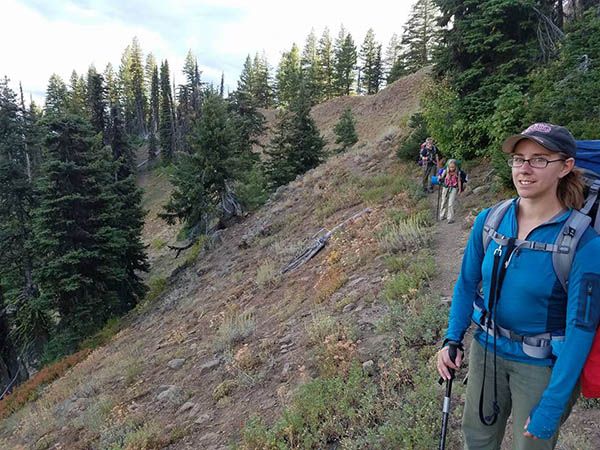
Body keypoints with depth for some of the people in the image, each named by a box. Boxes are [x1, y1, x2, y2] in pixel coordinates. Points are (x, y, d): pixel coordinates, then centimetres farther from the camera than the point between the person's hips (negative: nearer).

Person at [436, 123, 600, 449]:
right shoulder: (489, 220, -8)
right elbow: (467, 283, 4)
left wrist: (551, 407, -17)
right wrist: (452, 339, -4)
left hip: (543, 364, -3)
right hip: (486, 348, 4)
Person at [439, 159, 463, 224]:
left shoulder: (457, 173, -5)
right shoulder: (445, 171, -5)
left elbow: (459, 181, 3)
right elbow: (441, 176, -10)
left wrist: (459, 190, 6)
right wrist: (439, 178, -35)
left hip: (453, 189, -2)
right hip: (445, 188, 2)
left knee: (451, 204, -10)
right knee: (444, 203, 16)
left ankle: (450, 218, -3)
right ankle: (442, 216, 33)